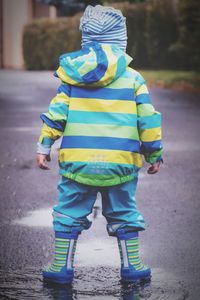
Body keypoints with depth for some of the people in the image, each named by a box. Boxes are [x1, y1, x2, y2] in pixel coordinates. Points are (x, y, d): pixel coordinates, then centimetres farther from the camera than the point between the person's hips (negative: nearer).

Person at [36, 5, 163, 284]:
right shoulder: (133, 78, 0)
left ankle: (61, 267, 11)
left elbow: (56, 112, 0)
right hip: (121, 161, 0)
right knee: (125, 214, 13)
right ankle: (131, 266, 16)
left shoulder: (72, 75, 3)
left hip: (77, 160, 1)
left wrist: (44, 146, 7)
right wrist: (154, 155, 10)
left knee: (69, 213, 10)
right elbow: (148, 120, 0)